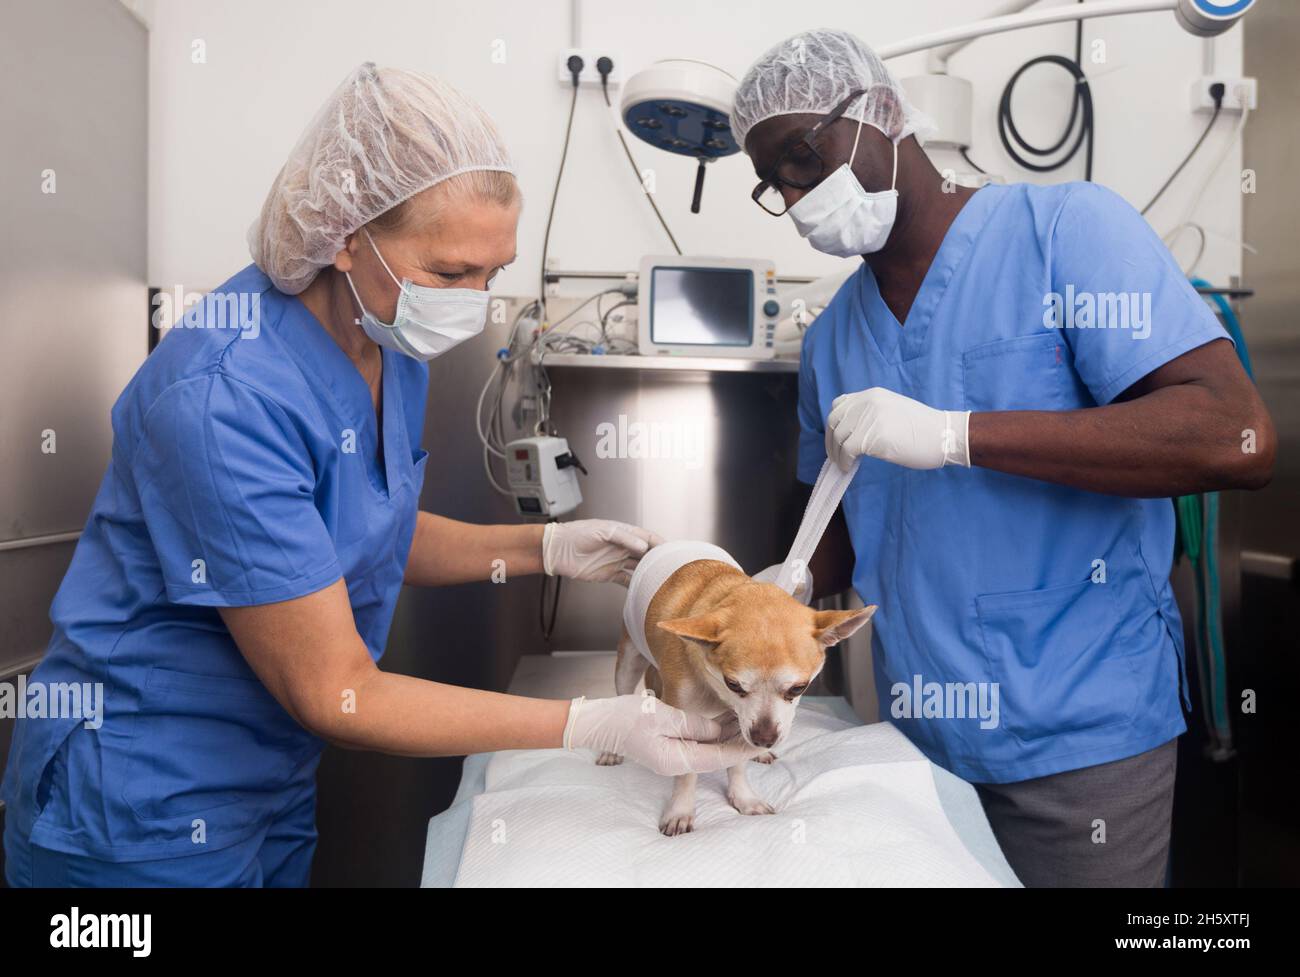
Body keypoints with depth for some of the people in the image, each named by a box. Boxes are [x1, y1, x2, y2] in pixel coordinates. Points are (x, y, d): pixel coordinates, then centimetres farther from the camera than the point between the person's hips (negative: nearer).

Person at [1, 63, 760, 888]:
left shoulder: (387, 340, -7)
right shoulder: (224, 397, -30)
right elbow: (334, 693, -25)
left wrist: (547, 547, -9)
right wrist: (597, 725, -26)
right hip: (146, 821, -6)